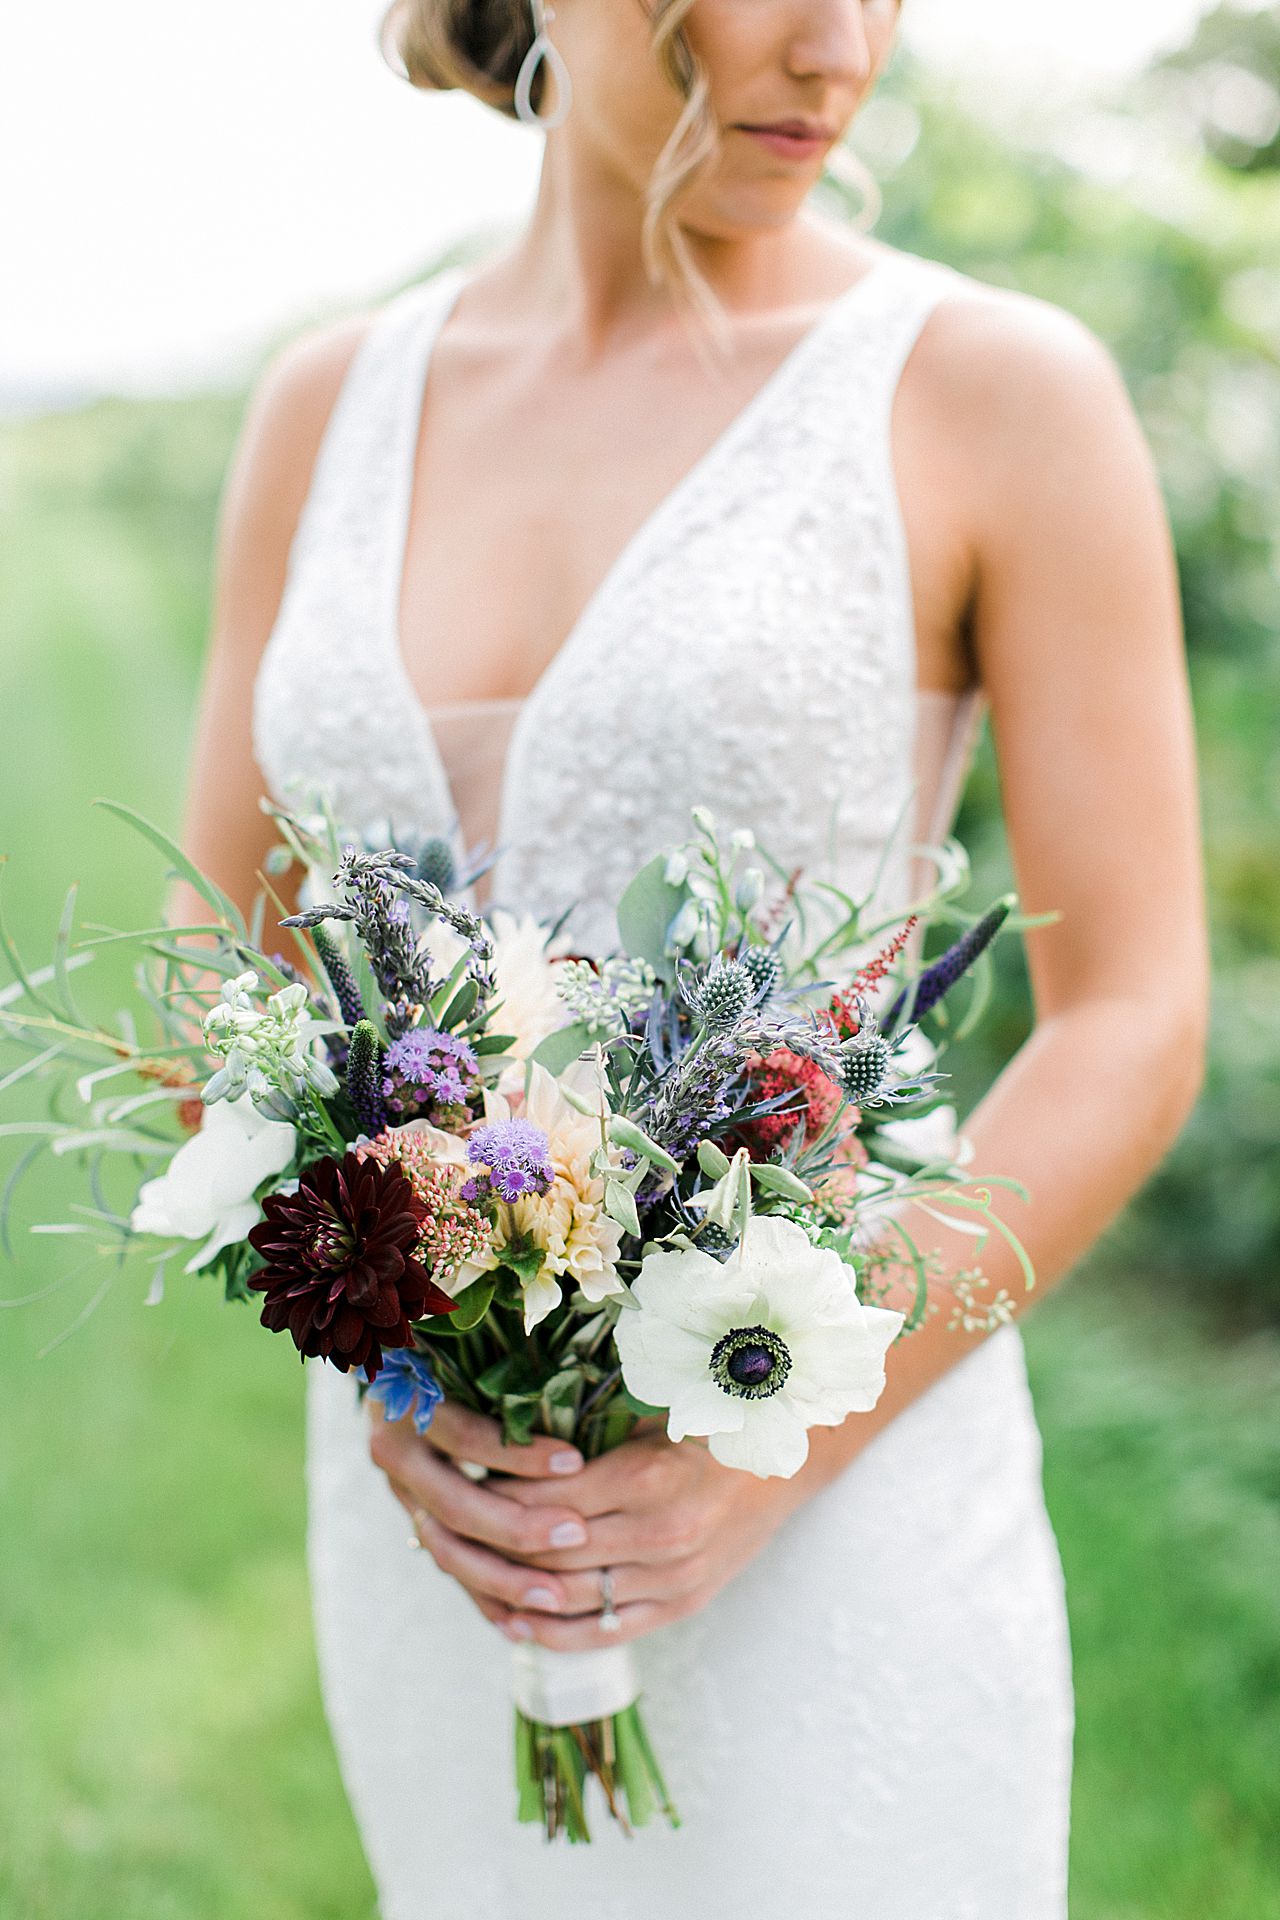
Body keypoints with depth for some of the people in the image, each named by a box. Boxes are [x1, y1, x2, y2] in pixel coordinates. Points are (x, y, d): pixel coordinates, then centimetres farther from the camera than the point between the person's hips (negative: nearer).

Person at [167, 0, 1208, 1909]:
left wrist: (772, 1461, -17)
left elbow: (1136, 1029, -9)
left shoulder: (1006, 389, -8)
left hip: (835, 1514, -4)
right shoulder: (330, 406, 4)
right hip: (443, 1492, 4)